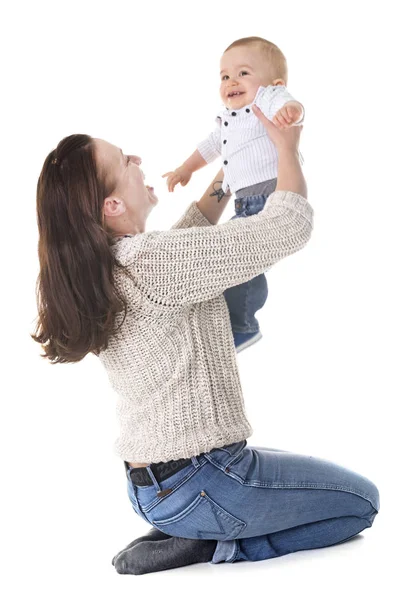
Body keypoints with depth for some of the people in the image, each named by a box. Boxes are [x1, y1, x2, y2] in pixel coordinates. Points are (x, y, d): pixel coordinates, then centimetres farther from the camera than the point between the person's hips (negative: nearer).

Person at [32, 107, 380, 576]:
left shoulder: (100, 275, 1)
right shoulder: (152, 262, -26)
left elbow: (190, 234, 21)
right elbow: (289, 226, -18)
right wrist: (287, 146, -2)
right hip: (197, 485, -9)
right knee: (362, 501, 9)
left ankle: (198, 537, 10)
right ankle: (213, 547, -3)